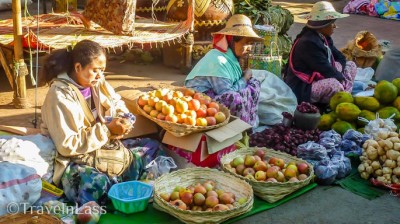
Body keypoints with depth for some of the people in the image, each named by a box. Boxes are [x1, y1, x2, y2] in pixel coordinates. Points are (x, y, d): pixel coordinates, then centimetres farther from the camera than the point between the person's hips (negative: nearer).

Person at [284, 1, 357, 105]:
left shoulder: (323, 37, 6)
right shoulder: (308, 43, -24)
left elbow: (340, 57, 10)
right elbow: (325, 70, -25)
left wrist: (336, 68, -12)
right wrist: (343, 78, -10)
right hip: (302, 89, -11)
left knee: (351, 65, 12)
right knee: (333, 85, -37)